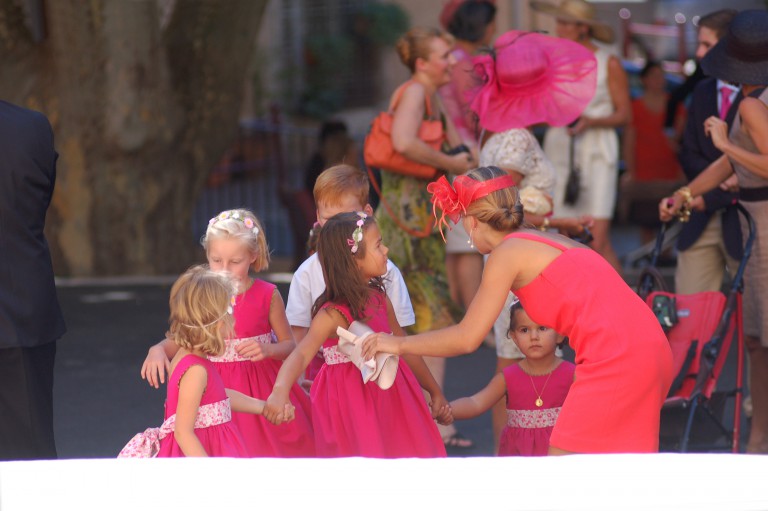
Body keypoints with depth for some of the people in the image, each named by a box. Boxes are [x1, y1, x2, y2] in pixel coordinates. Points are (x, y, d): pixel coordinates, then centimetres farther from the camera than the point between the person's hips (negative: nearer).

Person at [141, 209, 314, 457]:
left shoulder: (267, 295, -3)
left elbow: (289, 345, 2)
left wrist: (267, 349, -18)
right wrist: (158, 350, -16)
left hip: (261, 388, -1)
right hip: (216, 388, 1)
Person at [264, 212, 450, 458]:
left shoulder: (379, 299, 2)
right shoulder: (333, 315, -21)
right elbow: (302, 354, -35)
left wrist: (435, 392, 22)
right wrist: (280, 392, -55)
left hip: (387, 398, 7)